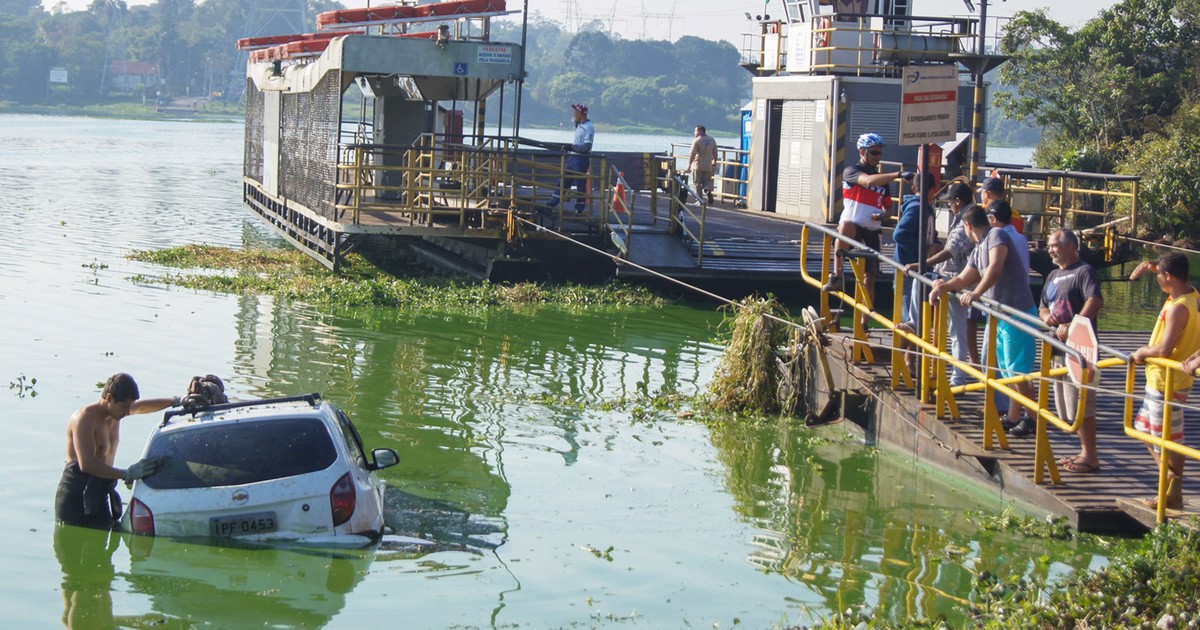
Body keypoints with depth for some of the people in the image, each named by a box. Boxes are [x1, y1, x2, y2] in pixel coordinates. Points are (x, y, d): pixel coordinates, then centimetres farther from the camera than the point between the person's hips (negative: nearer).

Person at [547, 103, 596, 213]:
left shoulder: (588, 127, -15)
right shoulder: (579, 125, 14)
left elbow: (587, 147, -21)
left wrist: (571, 147, -20)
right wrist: (568, 147, 11)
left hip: (581, 159, -9)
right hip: (572, 158, 9)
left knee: (580, 184, -2)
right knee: (563, 181, 12)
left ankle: (579, 208, 5)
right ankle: (551, 204, 17)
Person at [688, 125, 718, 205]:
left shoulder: (697, 141, -14)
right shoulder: (711, 140, 4)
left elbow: (692, 154, -17)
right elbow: (715, 152, 11)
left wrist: (689, 164, -11)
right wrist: (714, 162, 23)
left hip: (698, 166, -5)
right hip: (708, 166, 5)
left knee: (697, 183, 5)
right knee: (707, 180, 17)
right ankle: (708, 190, -14)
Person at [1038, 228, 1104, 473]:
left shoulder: (1084, 271, -7)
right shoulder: (1053, 276, 20)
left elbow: (1095, 301, -22)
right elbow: (1043, 307, 23)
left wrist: (1073, 326, -30)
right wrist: (1047, 316, -1)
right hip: (1059, 348, 9)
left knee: (1081, 405, -9)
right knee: (1069, 406, 12)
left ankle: (1091, 457, -4)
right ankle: (1085, 451, 21)